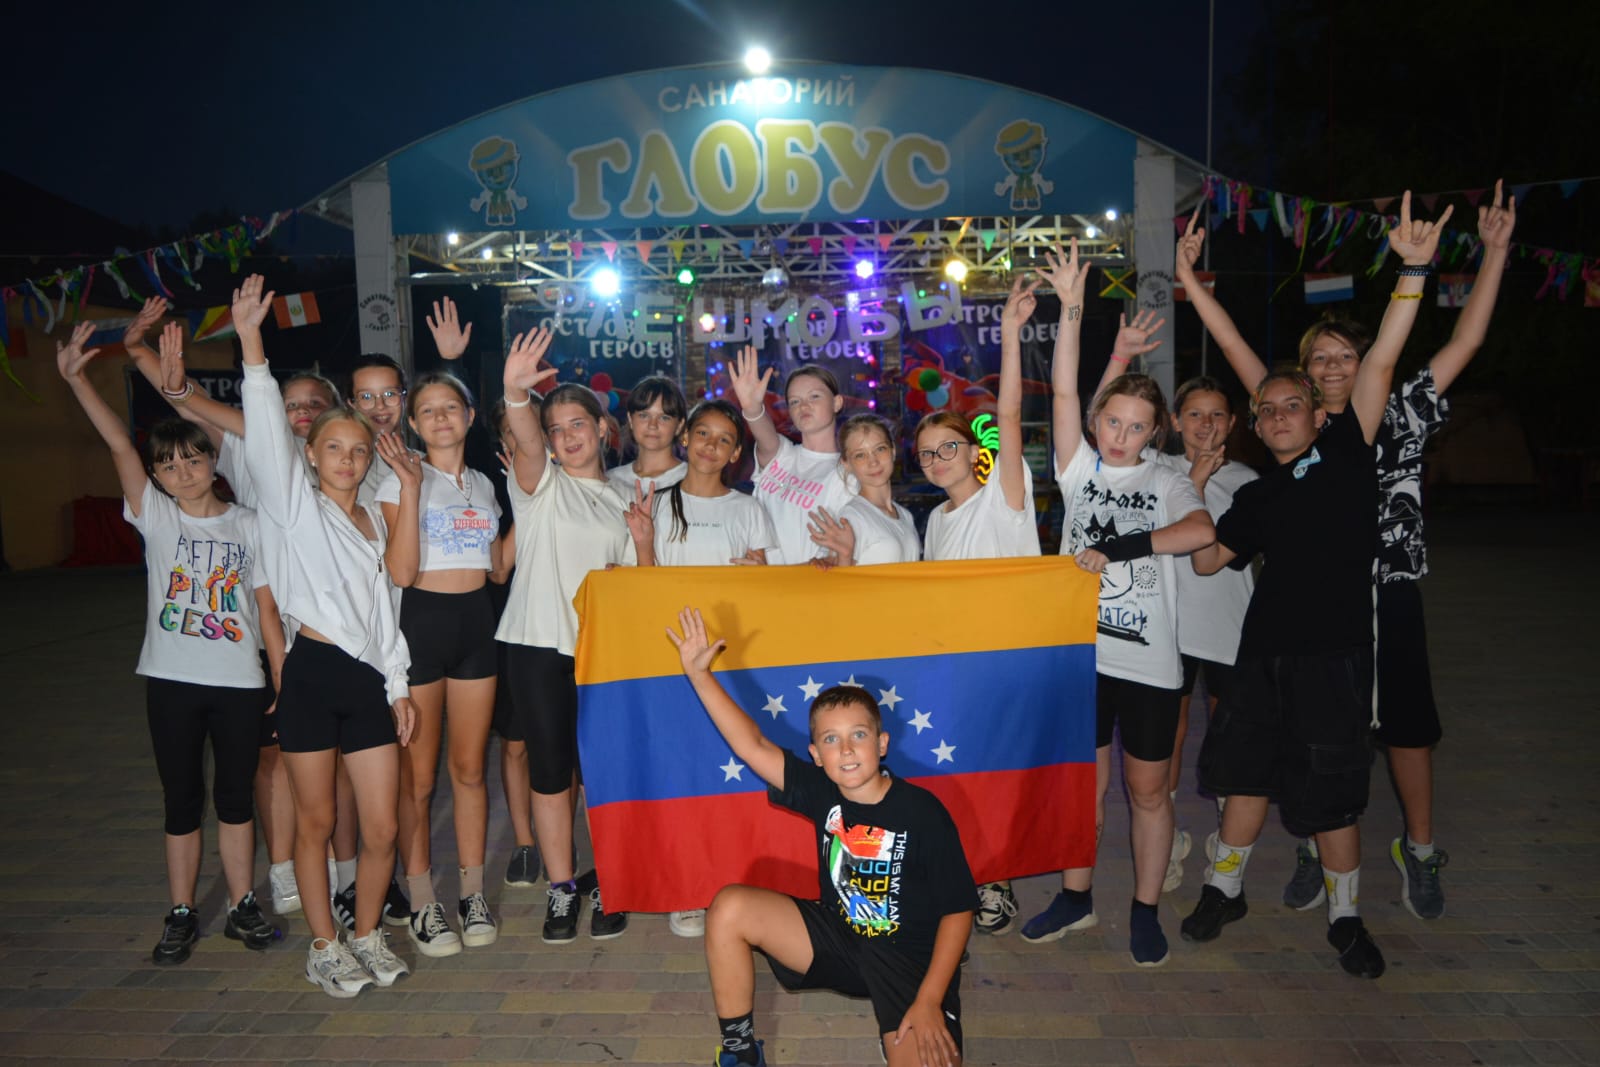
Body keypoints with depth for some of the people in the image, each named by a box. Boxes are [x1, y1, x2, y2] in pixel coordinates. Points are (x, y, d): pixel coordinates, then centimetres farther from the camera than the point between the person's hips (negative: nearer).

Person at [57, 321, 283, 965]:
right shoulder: (154, 517, 2)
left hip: (240, 682, 0)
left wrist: (285, 680, -1)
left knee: (236, 797, 11)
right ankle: (181, 917, 22)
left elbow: (266, 607, 2)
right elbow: (118, 444, -10)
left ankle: (243, 908, 23)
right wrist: (75, 378, -19)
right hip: (172, 679, 0)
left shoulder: (248, 525, 3)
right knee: (182, 801, 9)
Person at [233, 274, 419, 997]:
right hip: (314, 672, -4)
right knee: (315, 822, 6)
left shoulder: (373, 519, 17)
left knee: (382, 828, 3)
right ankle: (324, 946, 22)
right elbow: (265, 431, -12)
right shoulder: (294, 503, 4)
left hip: (371, 679, 4)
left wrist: (399, 685, 13)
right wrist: (250, 343, -22)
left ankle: (367, 934, 24)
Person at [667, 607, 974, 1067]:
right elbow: (751, 746, -13)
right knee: (730, 908, -12)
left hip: (910, 959, -4)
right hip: (839, 935, 4)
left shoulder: (923, 813, -19)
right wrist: (699, 673, -18)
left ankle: (903, 1028, 9)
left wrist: (929, 1002, -20)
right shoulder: (822, 792, -8)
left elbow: (957, 910, -14)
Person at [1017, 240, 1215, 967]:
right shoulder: (1080, 469, 4)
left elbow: (1203, 530, -18)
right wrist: (1072, 310, -14)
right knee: (1084, 780, 12)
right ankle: (1077, 898, 28)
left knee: (1147, 788, 9)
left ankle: (1146, 910, 25)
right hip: (1083, 650, 1)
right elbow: (1064, 393, -7)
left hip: (1147, 656, -1)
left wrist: (1121, 546, -21)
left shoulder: (1165, 482, 1)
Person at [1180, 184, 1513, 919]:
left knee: (1406, 725, 9)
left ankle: (1418, 851, 28)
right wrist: (1189, 280, -4)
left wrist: (1495, 252, -7)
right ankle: (1316, 850, 25)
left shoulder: (1399, 417, 2)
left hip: (1387, 594, 0)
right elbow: (1235, 347, 0)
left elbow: (1467, 342, -2)